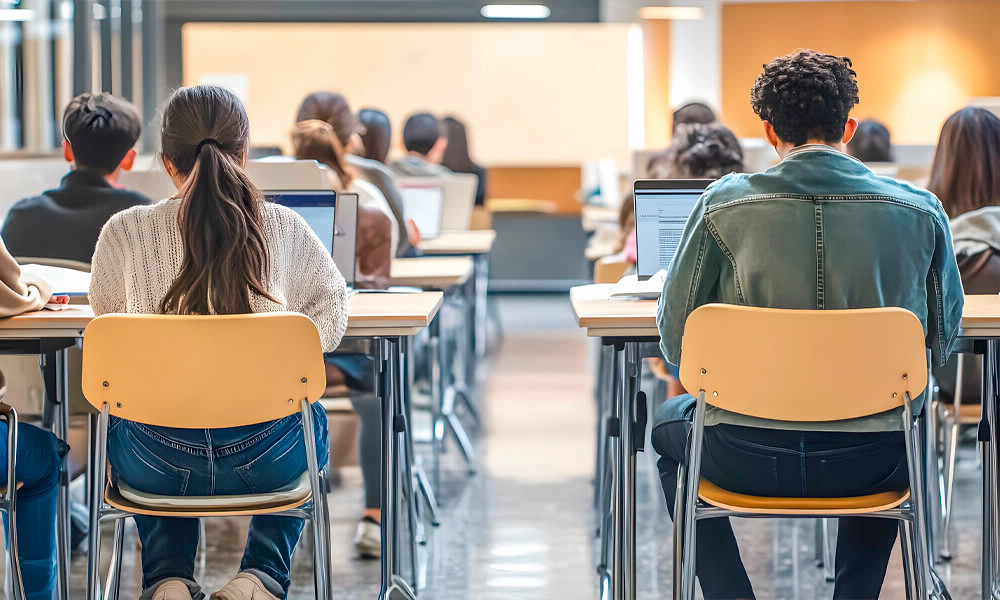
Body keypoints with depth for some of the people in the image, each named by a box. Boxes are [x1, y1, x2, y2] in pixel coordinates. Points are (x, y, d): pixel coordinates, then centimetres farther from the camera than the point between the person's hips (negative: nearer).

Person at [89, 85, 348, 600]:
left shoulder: (124, 232, -5)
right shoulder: (284, 229, -4)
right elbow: (330, 304, 13)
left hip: (158, 464, 1)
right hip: (265, 459, 0)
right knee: (311, 419, 37)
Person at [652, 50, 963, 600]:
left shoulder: (723, 205, -9)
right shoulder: (920, 212, -6)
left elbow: (676, 340, -3)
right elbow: (942, 339, 6)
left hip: (749, 460, -1)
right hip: (873, 463, 2)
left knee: (668, 422, 33)